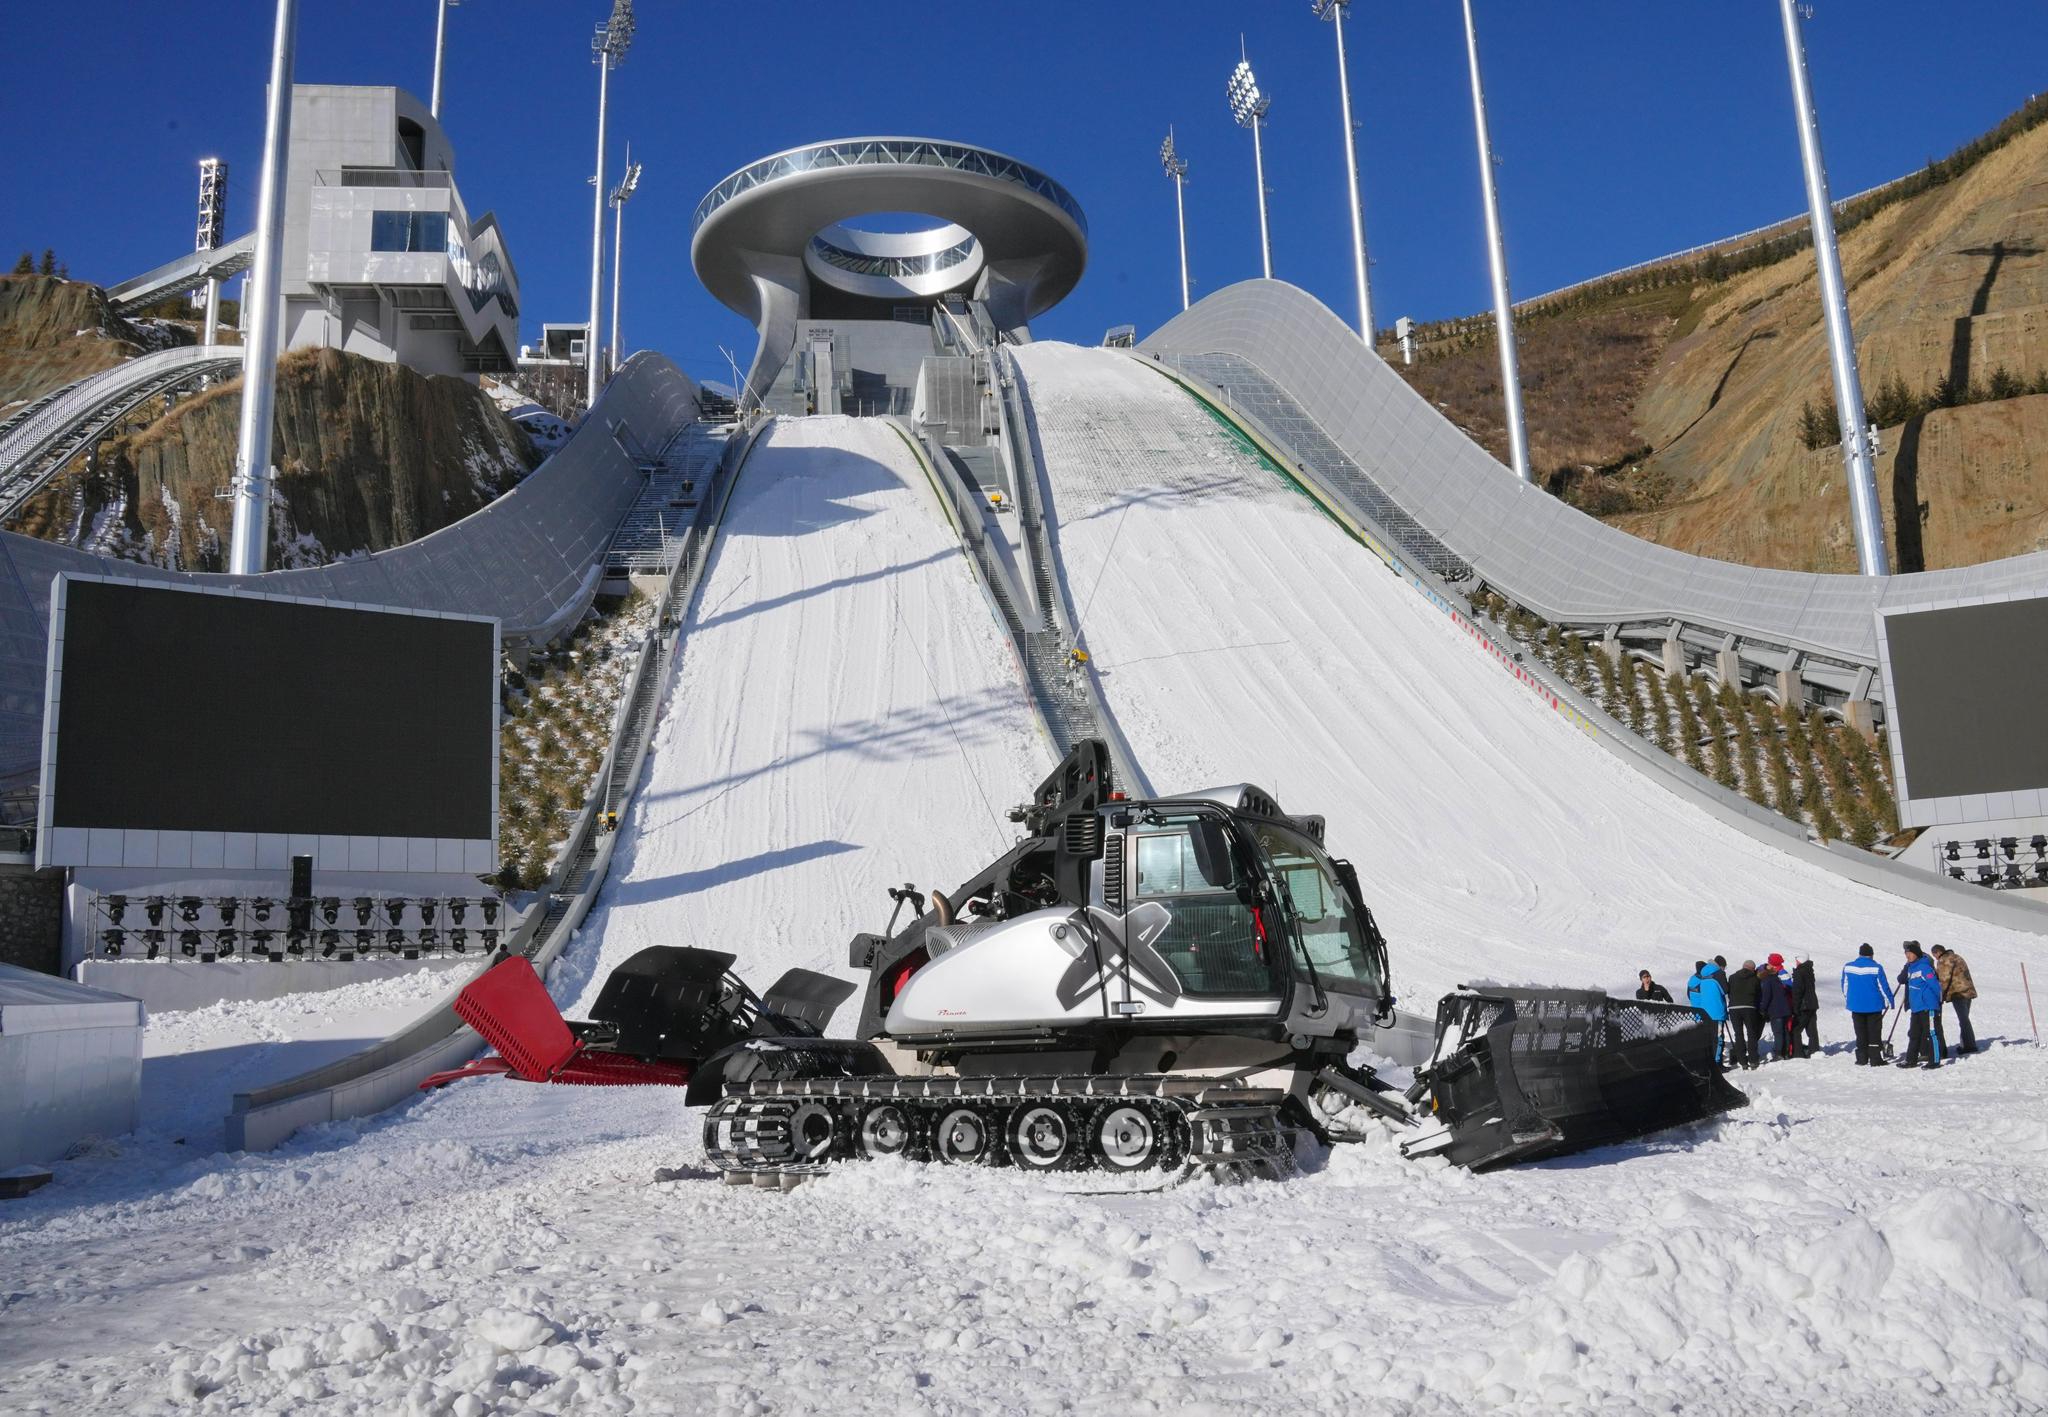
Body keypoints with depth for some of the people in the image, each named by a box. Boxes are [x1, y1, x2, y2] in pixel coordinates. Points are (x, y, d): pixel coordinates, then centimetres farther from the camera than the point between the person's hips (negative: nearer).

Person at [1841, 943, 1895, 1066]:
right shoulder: (1876, 968, -11)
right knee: (1874, 1032, 6)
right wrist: (1889, 1000, 9)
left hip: (1856, 1005, 3)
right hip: (1874, 1005, -3)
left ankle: (1861, 1059, 12)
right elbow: (1883, 986, -6)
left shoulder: (1848, 967, 0)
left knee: (1860, 1033, 11)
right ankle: (1875, 1059, 5)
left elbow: (1844, 985, 11)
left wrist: (1847, 1000, 25)